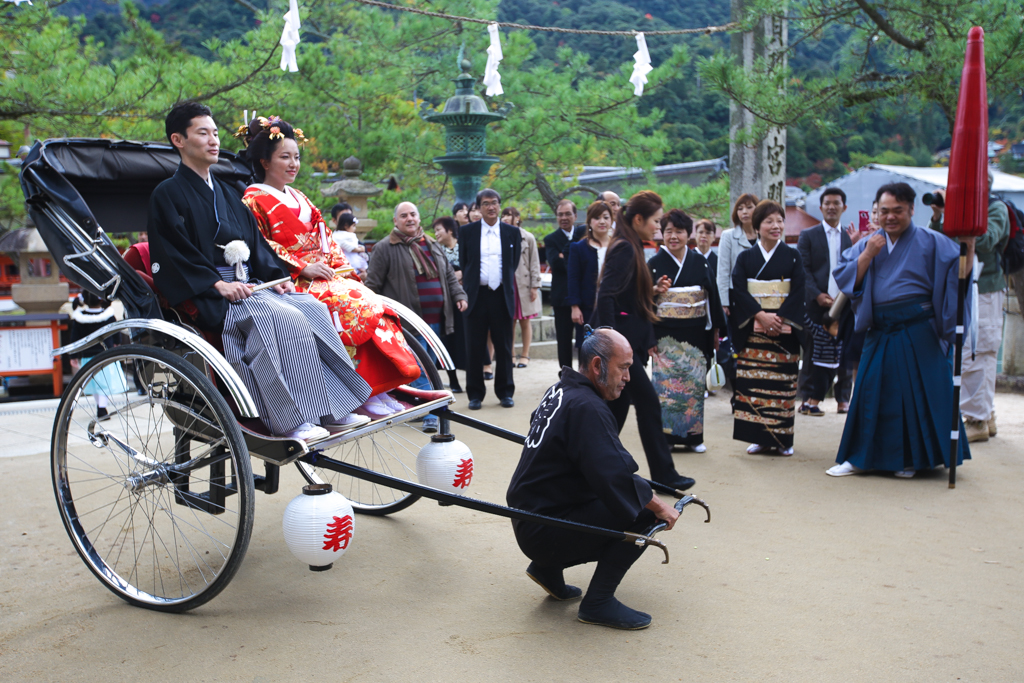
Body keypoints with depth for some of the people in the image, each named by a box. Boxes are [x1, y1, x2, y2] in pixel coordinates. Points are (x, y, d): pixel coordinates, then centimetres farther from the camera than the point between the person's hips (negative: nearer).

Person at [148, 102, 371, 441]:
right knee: (285, 317, -31)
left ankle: (333, 409, -18)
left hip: (248, 286, 7)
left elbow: (256, 240, 20)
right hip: (209, 299, -7)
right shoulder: (167, 195, 1)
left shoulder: (226, 194, 24)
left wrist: (275, 276, 2)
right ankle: (290, 421, -30)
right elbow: (173, 254, -10)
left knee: (313, 308, -17)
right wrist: (218, 284, -20)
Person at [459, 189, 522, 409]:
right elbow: (463, 263, 9)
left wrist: (506, 285, 9)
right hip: (477, 294, -1)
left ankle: (505, 392, 17)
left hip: (502, 295, 1)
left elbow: (514, 263, 13)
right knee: (475, 348, 2)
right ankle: (475, 394, 11)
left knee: (504, 347, 6)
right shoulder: (467, 231, 5)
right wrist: (469, 286, 6)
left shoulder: (512, 232, 7)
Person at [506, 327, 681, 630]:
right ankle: (598, 603, -5)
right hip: (546, 532, -10)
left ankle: (548, 568, 16)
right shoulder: (586, 407, -21)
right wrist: (659, 507, -12)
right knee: (645, 511, -14)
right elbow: (615, 477, -27)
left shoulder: (560, 391, 10)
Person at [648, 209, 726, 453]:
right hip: (666, 334, -2)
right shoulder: (655, 264, 0)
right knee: (667, 382, -3)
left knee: (695, 383, 5)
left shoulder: (700, 262, 6)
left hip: (696, 333, 2)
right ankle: (666, 435, 7)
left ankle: (693, 435, 16)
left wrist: (715, 330, 8)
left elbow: (712, 297, 9)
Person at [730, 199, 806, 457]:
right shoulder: (745, 257, 7)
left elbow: (798, 291, -1)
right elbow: (738, 290, -3)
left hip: (784, 330, 0)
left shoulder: (793, 256, 7)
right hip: (752, 331, 1)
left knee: (782, 384, 0)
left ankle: (783, 439, 9)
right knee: (753, 384, -2)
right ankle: (760, 437, 8)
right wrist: (761, 315, -15)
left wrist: (779, 318, -13)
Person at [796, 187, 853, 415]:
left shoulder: (850, 238, 13)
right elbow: (803, 270, -1)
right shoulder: (808, 236, 6)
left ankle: (843, 398, 13)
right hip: (817, 303, -2)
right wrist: (817, 294, -13)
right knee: (813, 353, 0)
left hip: (844, 303, 2)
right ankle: (809, 398, 4)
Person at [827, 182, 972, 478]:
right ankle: (860, 457, 14)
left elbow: (960, 270, -13)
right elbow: (843, 277, 1)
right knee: (871, 391, 5)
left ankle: (912, 459, 16)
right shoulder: (868, 244, 10)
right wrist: (867, 255, -11)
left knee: (918, 393, 1)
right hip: (880, 332, 4)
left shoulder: (931, 242, -2)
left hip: (919, 333, -3)